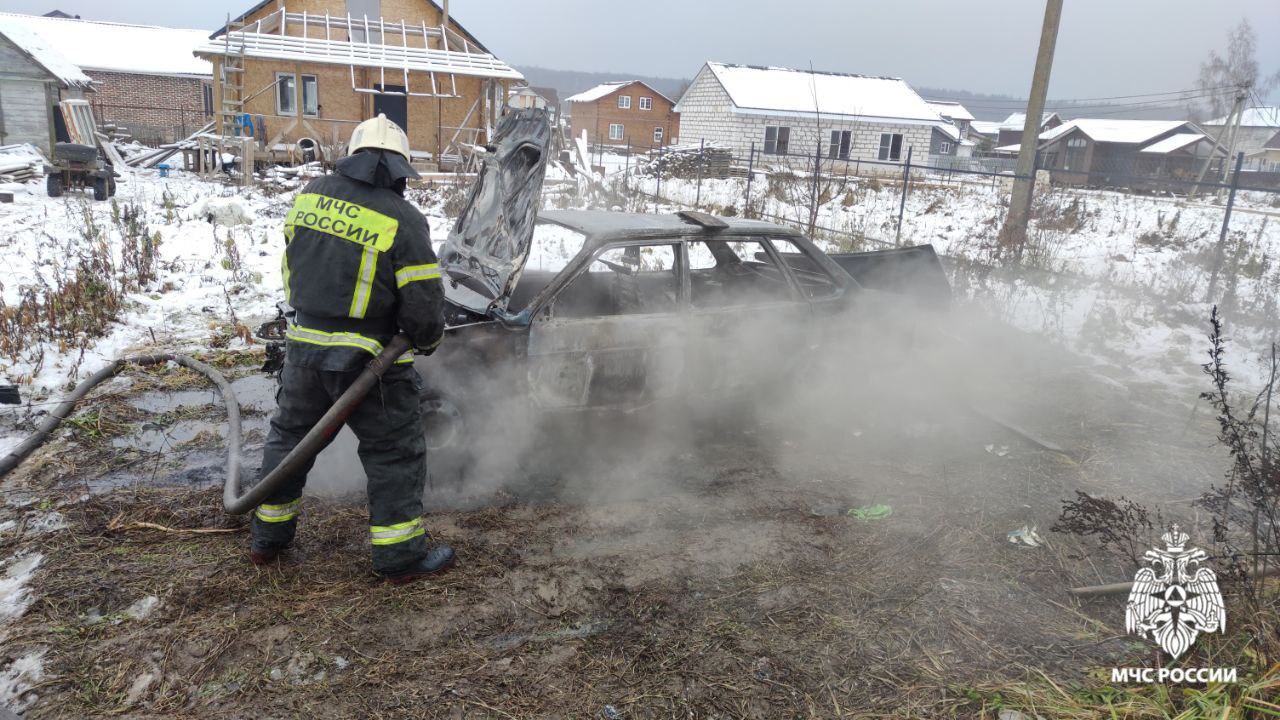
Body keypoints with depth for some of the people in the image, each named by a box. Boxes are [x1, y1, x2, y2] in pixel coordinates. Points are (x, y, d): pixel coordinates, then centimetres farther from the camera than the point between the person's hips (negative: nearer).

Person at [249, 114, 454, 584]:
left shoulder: (312, 194, 3)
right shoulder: (404, 220, -14)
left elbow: (291, 265, 14)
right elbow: (423, 300, -14)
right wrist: (428, 340, 6)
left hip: (303, 345, 6)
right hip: (365, 357, -5)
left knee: (290, 435, 22)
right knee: (395, 450, 7)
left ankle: (269, 537, 36)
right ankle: (401, 554, 13)